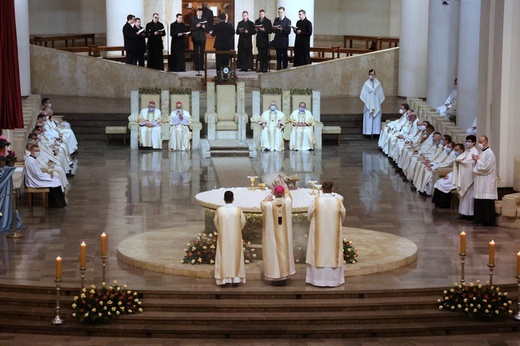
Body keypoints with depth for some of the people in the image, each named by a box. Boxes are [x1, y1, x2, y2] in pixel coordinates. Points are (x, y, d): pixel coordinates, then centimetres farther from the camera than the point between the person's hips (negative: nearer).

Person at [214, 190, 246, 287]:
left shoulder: (219, 210, -10)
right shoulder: (238, 210, -10)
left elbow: (216, 222, 3)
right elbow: (243, 222, 1)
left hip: (223, 237, 0)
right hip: (236, 237, 0)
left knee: (224, 256, 8)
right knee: (236, 256, 10)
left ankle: (225, 279, 6)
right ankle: (235, 279, 9)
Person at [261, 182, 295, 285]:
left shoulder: (269, 204, -15)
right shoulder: (287, 202, -9)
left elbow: (262, 203, 10)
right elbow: (287, 193, 14)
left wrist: (270, 194, 15)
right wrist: (283, 182, 30)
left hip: (272, 235, -2)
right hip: (284, 235, 2)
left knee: (273, 252, 5)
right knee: (284, 251, 10)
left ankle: (274, 278, 8)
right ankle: (284, 276, 14)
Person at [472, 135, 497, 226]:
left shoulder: (489, 153, -13)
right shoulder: (482, 153, 16)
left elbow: (486, 167, -20)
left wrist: (477, 160, -11)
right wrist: (476, 160, 5)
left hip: (487, 183, -9)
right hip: (480, 182, 10)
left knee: (486, 203, -6)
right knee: (479, 202, 10)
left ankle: (486, 220, -2)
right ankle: (479, 219, 16)